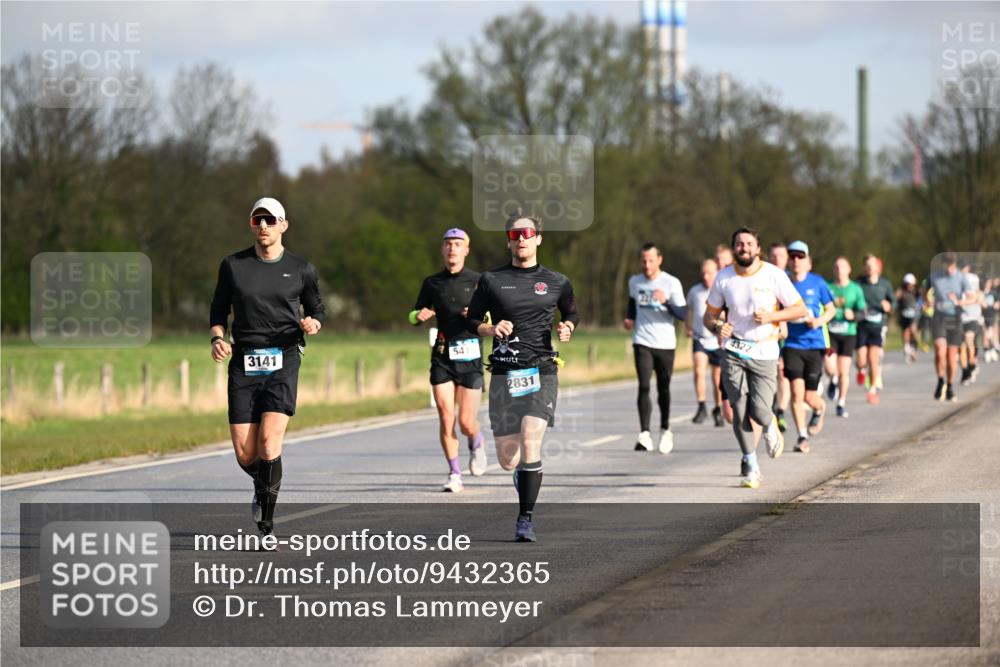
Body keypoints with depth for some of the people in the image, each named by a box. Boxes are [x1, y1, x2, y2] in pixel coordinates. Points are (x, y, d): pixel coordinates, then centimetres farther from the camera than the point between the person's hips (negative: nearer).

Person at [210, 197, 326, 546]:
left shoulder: (300, 269, 6)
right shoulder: (233, 265, 7)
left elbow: (317, 309, 18)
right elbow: (219, 310, 15)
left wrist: (313, 323, -6)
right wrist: (217, 339, -4)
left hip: (283, 361, -2)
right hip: (243, 363, 2)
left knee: (269, 442, -19)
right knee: (245, 454, -3)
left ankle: (267, 524, -8)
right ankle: (262, 485, 35)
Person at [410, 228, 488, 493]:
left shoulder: (477, 281, 2)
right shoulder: (432, 283, 9)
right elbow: (414, 317, 17)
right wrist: (420, 315, -6)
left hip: (470, 355, -2)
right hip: (442, 356, 2)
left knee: (466, 423, -3)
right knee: (446, 418, -8)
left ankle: (477, 443, 33)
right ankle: (455, 474, 3)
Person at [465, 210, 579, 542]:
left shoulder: (556, 283, 8)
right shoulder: (492, 280, 7)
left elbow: (572, 314, 24)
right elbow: (472, 321, 12)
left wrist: (567, 328, 2)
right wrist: (490, 329, -9)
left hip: (542, 373, -1)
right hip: (504, 375, 1)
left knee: (530, 440, -22)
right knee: (507, 459, 1)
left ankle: (526, 519, -15)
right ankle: (525, 475, 39)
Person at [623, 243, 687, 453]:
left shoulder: (671, 283, -4)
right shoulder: (634, 282, 7)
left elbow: (683, 314, -8)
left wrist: (666, 301, -23)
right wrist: (630, 318, 9)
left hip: (666, 343, -1)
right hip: (642, 342, 1)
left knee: (663, 389, 8)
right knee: (644, 387, -13)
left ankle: (665, 430, 28)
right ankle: (644, 435, -17)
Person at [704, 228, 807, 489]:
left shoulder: (774, 275, -4)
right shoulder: (723, 278, 3)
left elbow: (800, 309, 0)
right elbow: (709, 314, 11)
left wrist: (771, 316, -16)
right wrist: (717, 327, -12)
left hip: (764, 352, -2)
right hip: (733, 352, 2)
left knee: (759, 411, -10)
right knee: (740, 410, -8)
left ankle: (770, 428, 28)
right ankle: (750, 466, 6)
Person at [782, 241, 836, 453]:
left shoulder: (817, 283, -1)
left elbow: (831, 309, 7)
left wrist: (818, 321, -12)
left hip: (814, 344, 0)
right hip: (792, 344, 0)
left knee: (809, 397, 1)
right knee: (797, 392, -12)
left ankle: (820, 408, 38)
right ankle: (802, 437, -1)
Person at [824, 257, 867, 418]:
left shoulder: (855, 289, 5)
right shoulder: (828, 288, 6)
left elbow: (862, 312, 3)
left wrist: (853, 315, -17)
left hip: (848, 333, 0)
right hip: (830, 332, 0)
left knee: (844, 371, -3)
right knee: (830, 368, -15)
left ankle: (841, 404, 10)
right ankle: (834, 381, 22)